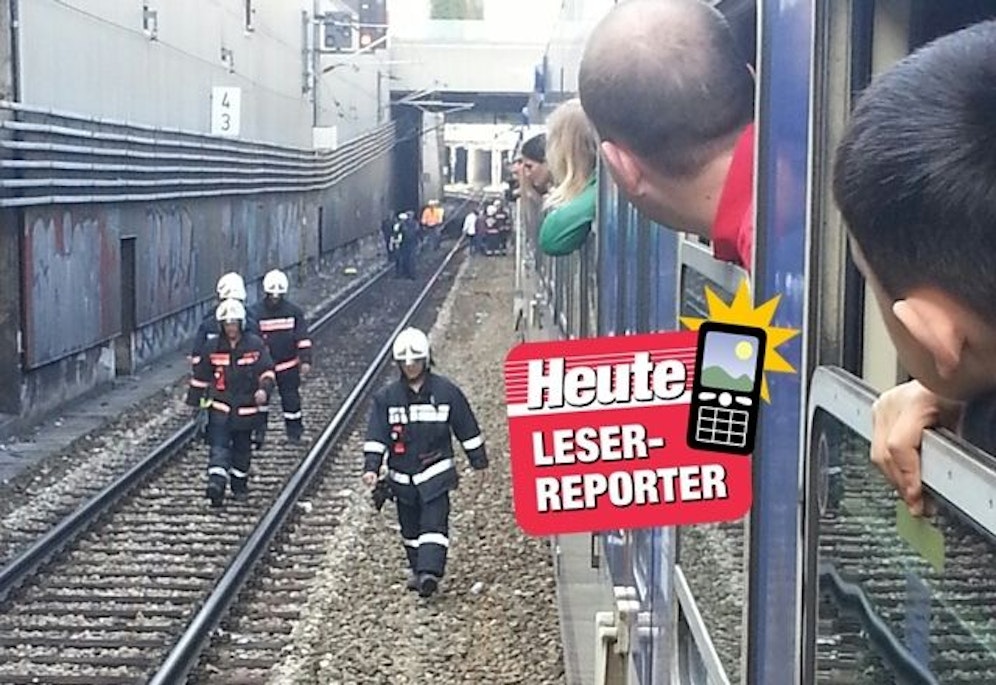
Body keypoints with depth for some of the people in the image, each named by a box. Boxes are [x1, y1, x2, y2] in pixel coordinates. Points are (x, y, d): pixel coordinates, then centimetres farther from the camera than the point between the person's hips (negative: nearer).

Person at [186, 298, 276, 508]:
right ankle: (216, 482, -27)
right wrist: (195, 402, 14)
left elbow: (267, 371, -2)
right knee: (219, 447, -14)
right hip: (219, 406, 0)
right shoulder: (212, 347, 1)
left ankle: (240, 486, 27)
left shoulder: (255, 345, -2)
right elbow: (200, 376, 11)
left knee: (242, 449, 12)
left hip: (246, 407, 1)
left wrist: (264, 389, -21)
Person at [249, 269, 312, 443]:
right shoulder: (255, 312, -6)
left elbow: (302, 338, 0)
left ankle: (294, 430, 21)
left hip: (288, 365, 0)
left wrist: (305, 360, -6)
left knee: (291, 398, 5)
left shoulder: (294, 311, -3)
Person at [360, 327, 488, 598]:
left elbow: (467, 429, 6)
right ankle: (417, 569, 28)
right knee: (410, 526, 12)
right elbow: (376, 436, -2)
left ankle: (430, 572, -22)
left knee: (434, 523, -14)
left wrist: (479, 460, 10)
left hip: (435, 472, -3)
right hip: (402, 476, 3)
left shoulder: (446, 392, -3)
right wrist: (371, 467, -13)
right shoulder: (387, 397, 0)